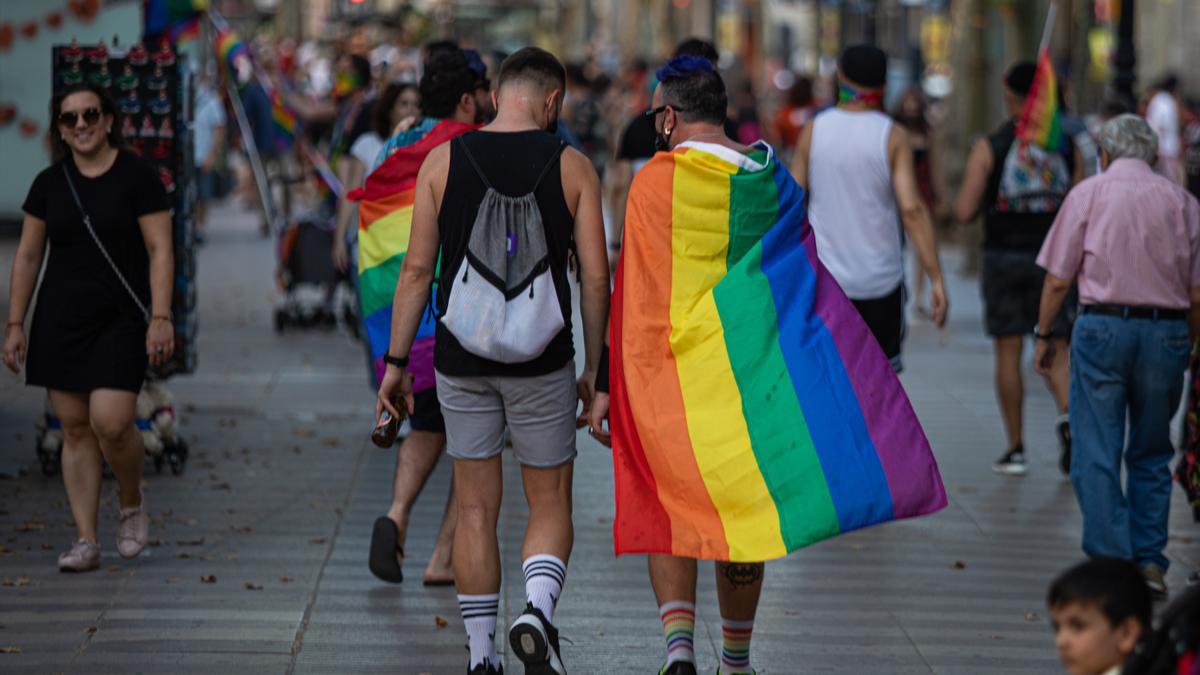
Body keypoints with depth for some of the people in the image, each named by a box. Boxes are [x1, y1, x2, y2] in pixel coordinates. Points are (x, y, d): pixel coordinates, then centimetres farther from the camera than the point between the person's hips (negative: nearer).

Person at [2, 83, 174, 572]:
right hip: (60, 320, 4)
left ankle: (133, 505, 13)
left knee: (110, 422, -16)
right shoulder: (49, 184, 7)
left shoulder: (136, 176, -4)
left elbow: (160, 250, -7)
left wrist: (161, 318, -15)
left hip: (120, 318, -4)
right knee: (75, 428, 2)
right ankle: (85, 540, 6)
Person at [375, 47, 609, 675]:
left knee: (476, 509, 10)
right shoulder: (571, 167, -3)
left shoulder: (443, 161, 0)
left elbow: (417, 269, -1)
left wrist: (397, 361, 5)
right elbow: (595, 276, -4)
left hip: (461, 360, 1)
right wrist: (593, 368, 5)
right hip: (542, 364, -1)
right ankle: (537, 612, -15)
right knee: (550, 504, 11)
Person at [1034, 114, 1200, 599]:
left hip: (1102, 326, -2)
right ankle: (1150, 561, 8)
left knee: (1096, 455, 1)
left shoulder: (1088, 193, 3)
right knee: (1151, 455, 14)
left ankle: (1112, 561, -5)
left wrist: (1044, 335, 12)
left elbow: (1057, 280, 1)